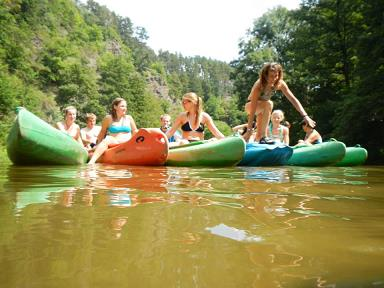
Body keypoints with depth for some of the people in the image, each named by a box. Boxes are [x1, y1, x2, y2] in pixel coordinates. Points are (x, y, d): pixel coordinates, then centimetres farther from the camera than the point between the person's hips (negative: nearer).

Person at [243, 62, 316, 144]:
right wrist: (249, 129, -41)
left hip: (262, 106, 6)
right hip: (250, 104, -6)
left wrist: (305, 116, -36)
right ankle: (263, 137, -35)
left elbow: (293, 99, -24)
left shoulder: (280, 84, -23)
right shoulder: (258, 85, -36)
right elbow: (253, 108, -39)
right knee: (269, 104, -37)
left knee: (259, 134, 8)